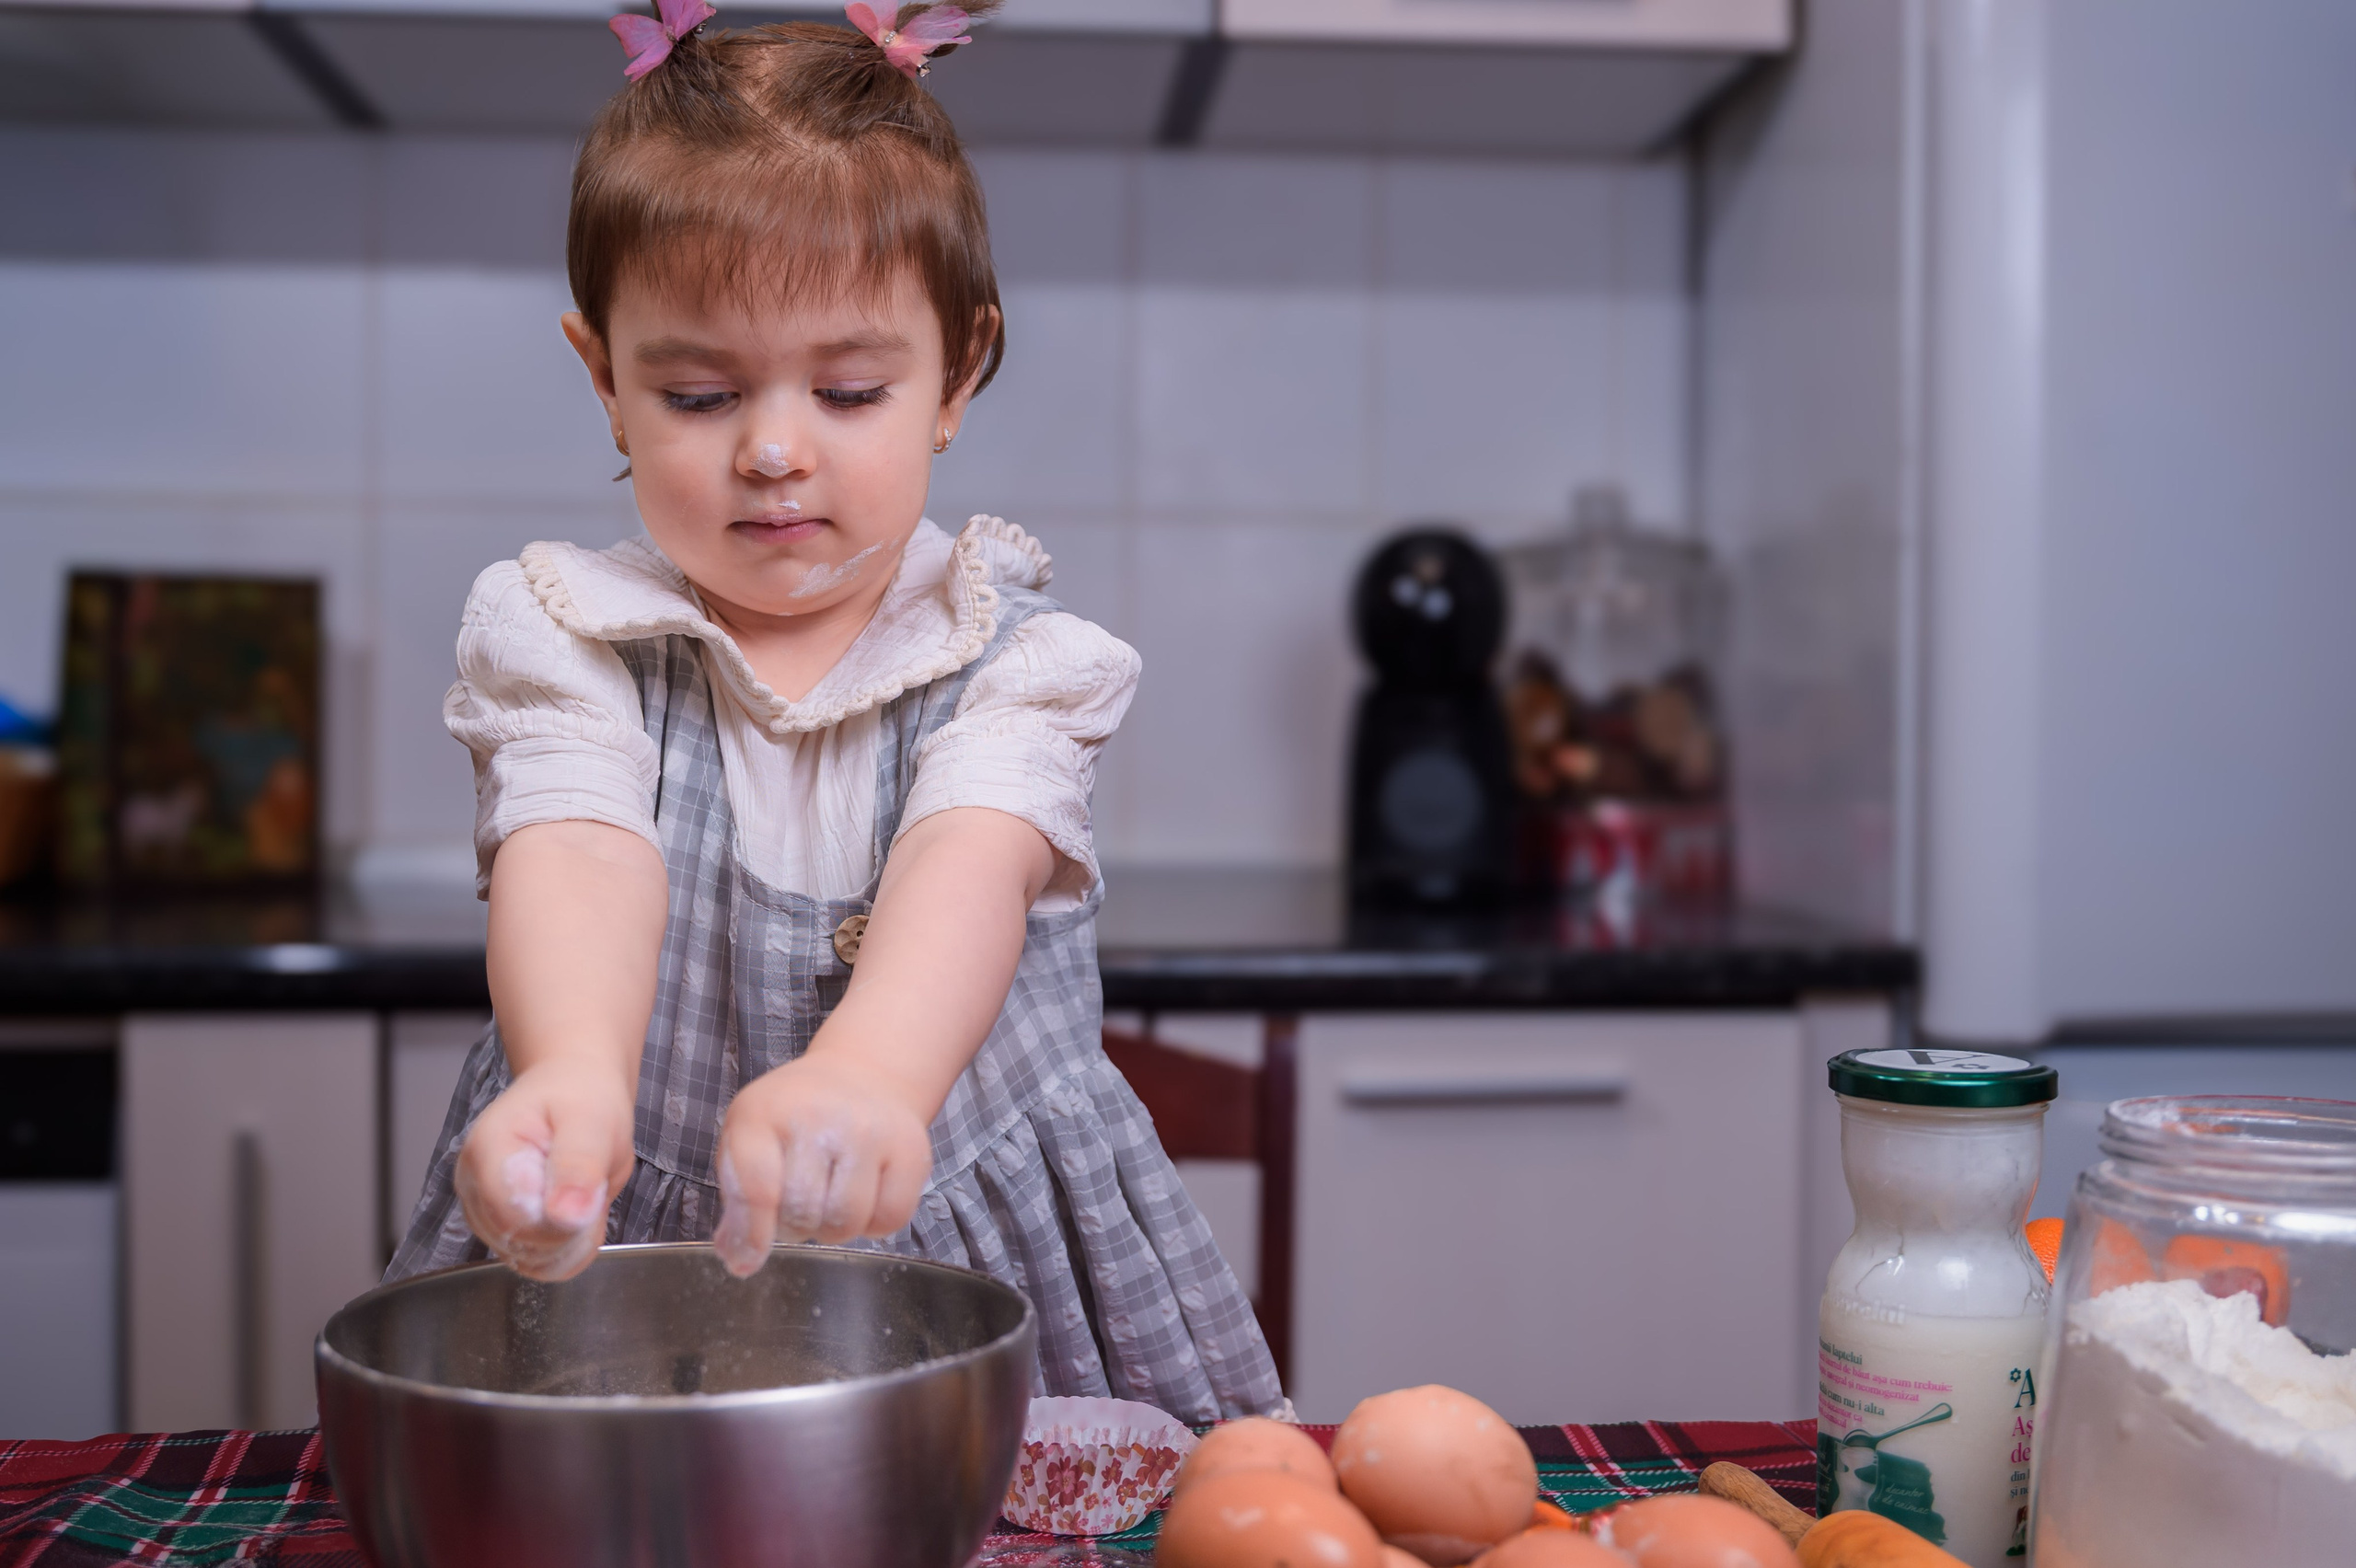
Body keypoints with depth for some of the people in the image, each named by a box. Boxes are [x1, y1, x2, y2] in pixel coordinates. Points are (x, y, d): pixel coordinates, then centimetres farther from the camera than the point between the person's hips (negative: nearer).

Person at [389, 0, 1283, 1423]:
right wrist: (573, 1077, -43)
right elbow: (581, 861, -19)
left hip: (980, 1270, 0)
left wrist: (864, 1077, -44)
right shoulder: (568, 641, 1)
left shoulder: (1008, 660, -1)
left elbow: (968, 876, -21)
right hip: (623, 1254, 1)